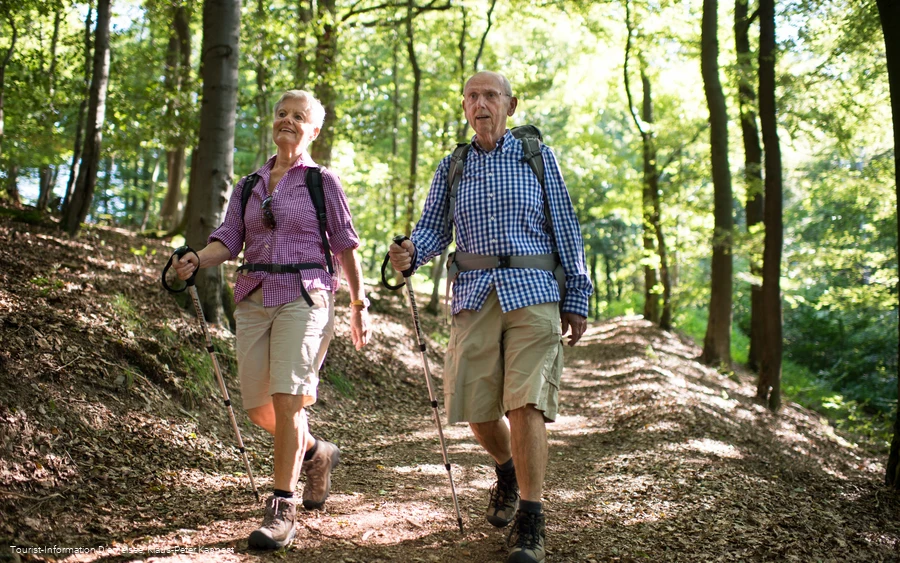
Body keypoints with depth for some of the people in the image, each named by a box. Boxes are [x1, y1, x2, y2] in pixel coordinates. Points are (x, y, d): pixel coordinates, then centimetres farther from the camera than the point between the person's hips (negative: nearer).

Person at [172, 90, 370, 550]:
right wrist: (196, 260, -16)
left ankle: (282, 508, -8)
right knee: (258, 406, 6)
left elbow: (345, 246, 6)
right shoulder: (248, 187, 15)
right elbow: (227, 241, 6)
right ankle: (316, 454, 34)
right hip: (254, 299, 5)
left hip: (304, 297, -5)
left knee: (287, 398, -16)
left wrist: (359, 306, 5)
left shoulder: (322, 181, 4)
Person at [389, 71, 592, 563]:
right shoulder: (451, 169, 16)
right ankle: (508, 472, 35)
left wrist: (577, 298, 3)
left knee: (525, 404, -13)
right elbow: (434, 229, 10)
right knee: (476, 410, 3)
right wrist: (409, 253, -14)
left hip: (532, 295, -3)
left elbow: (565, 229, 8)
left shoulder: (538, 156, 9)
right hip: (474, 297, 3)